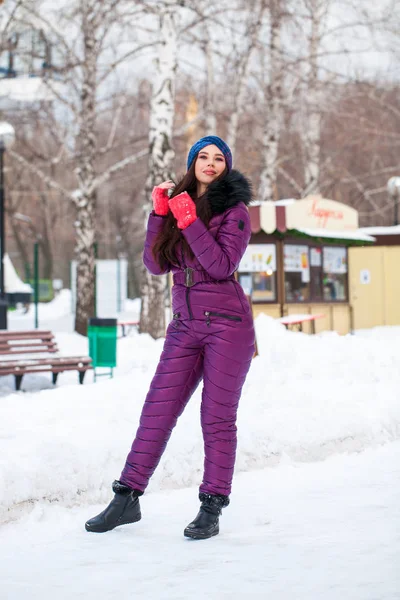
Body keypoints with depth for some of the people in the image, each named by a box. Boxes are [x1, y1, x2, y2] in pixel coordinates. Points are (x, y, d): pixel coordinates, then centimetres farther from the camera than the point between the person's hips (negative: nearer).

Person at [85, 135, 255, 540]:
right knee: (157, 411, 3)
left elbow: (223, 265, -16)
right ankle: (127, 499, 9)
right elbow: (156, 265, 5)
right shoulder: (177, 203, 11)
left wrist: (189, 222, -21)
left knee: (217, 417, -3)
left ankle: (212, 508, 3)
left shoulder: (234, 210, -3)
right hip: (185, 326, 5)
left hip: (227, 323, -5)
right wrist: (159, 214, -5)